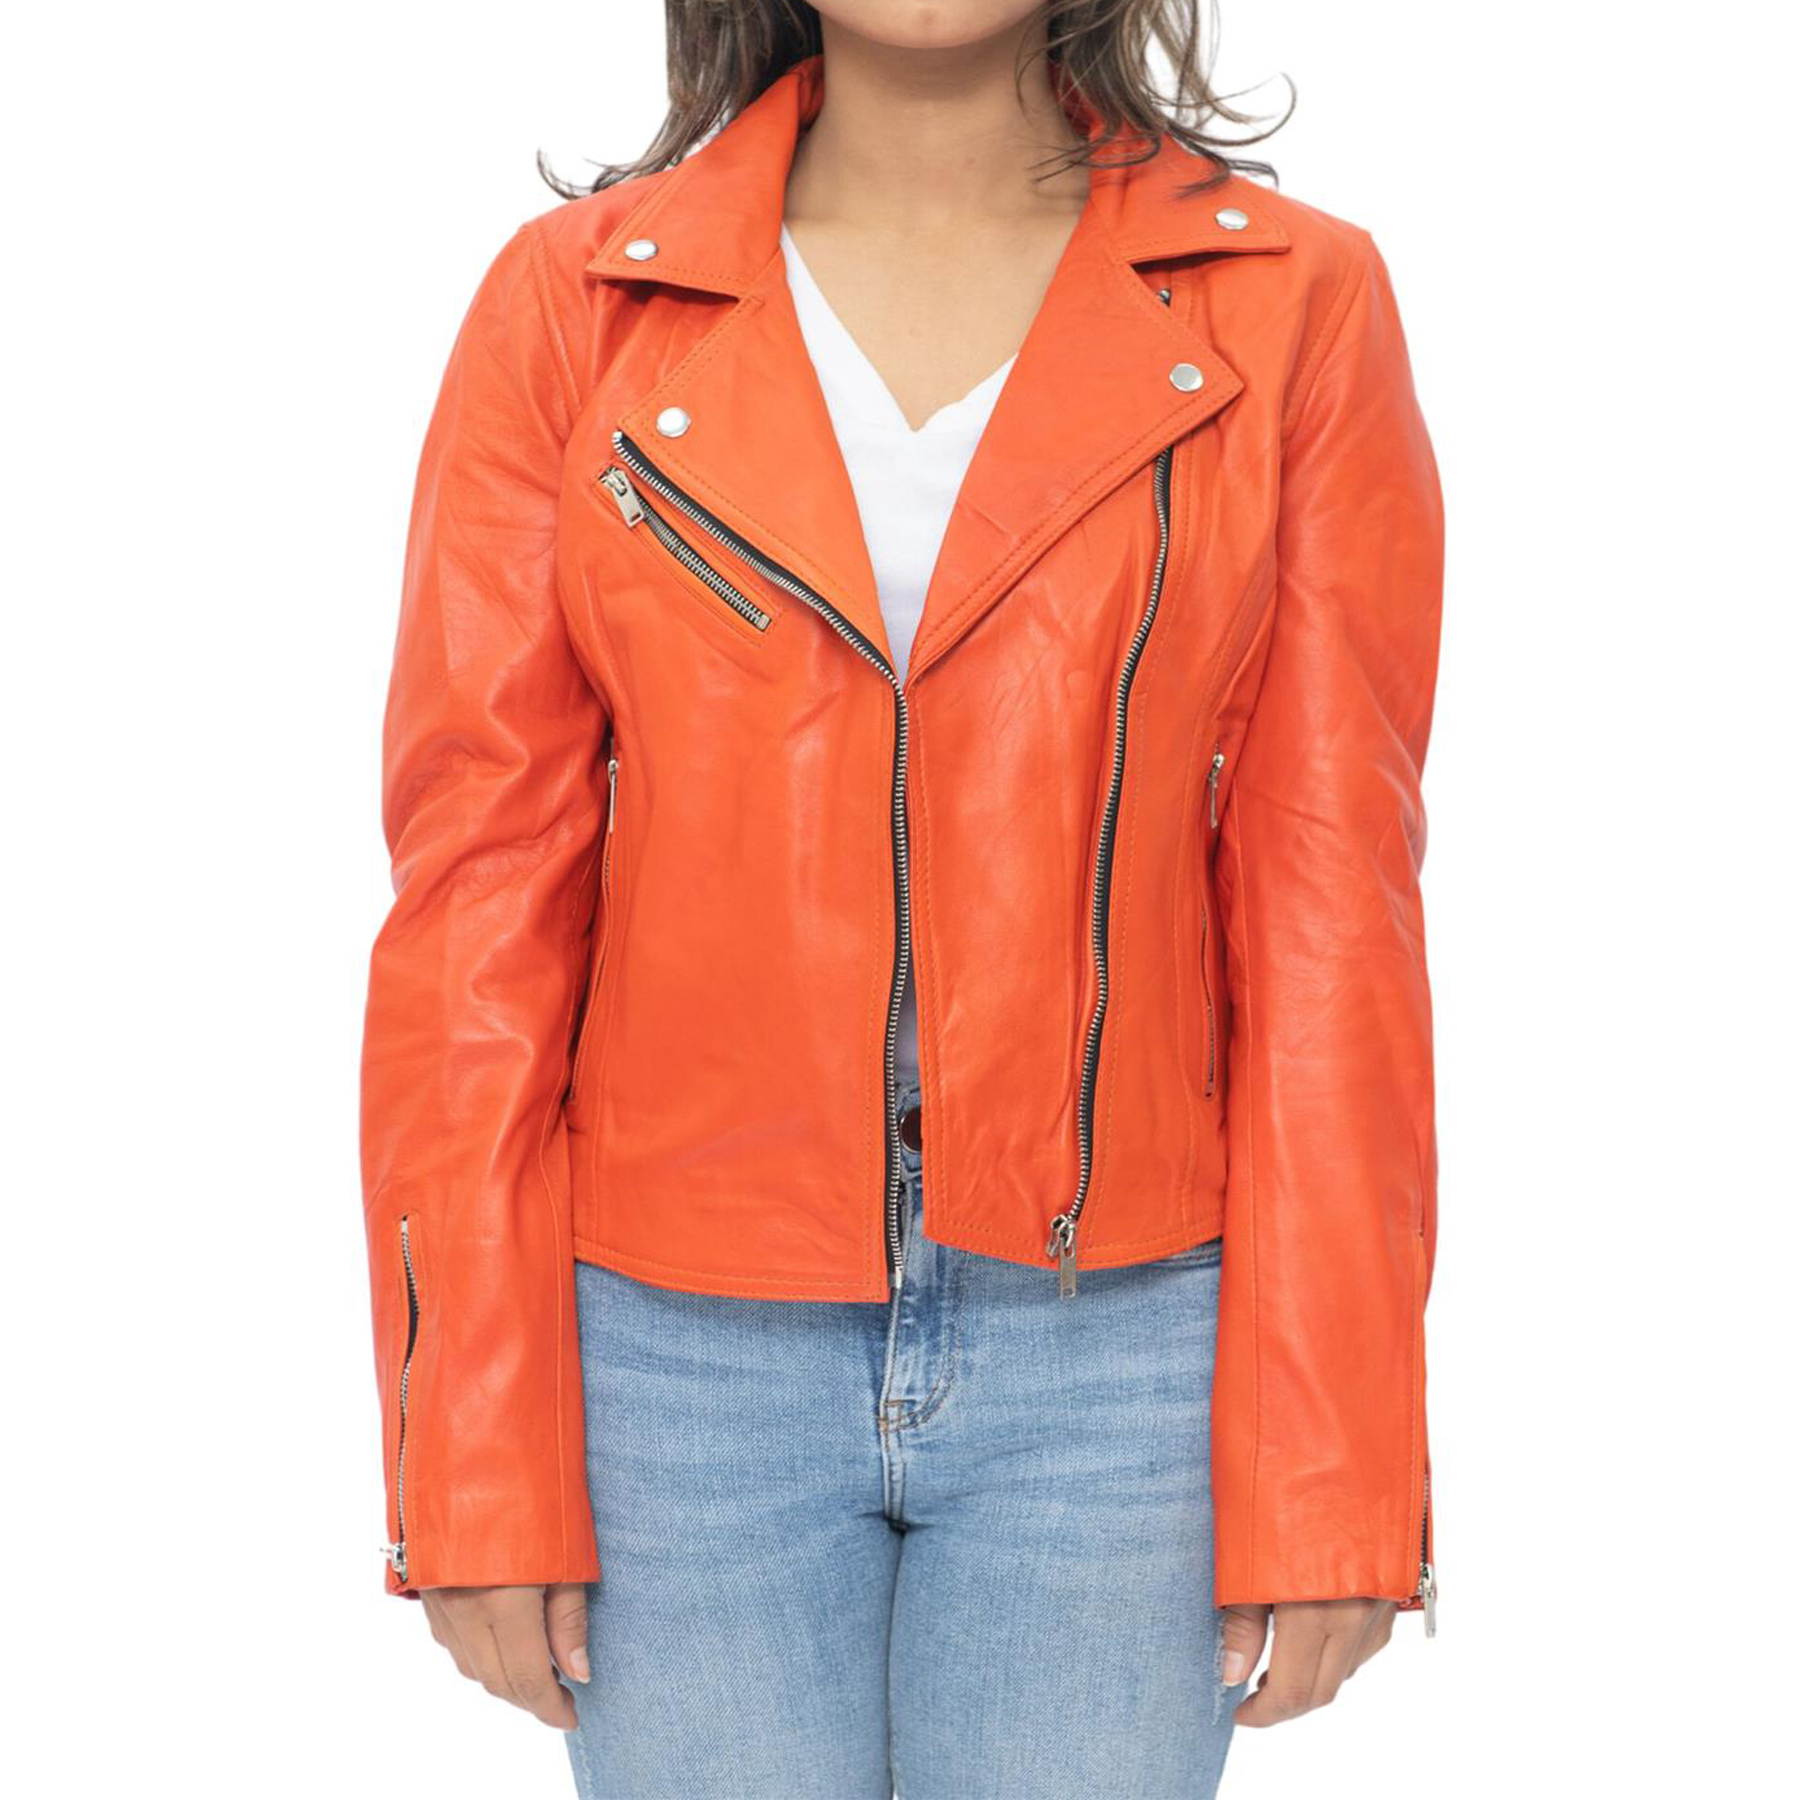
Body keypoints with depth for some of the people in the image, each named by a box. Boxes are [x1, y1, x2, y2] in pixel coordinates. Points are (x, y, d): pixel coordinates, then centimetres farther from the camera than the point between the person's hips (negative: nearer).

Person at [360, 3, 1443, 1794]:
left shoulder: (1293, 303, -2)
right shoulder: (574, 299, -1)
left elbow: (1330, 912, -3)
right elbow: (477, 895, -1)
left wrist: (1327, 1478, -4)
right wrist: (474, 1468, -3)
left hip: (1110, 1366, 0)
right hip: (687, 1358, 0)